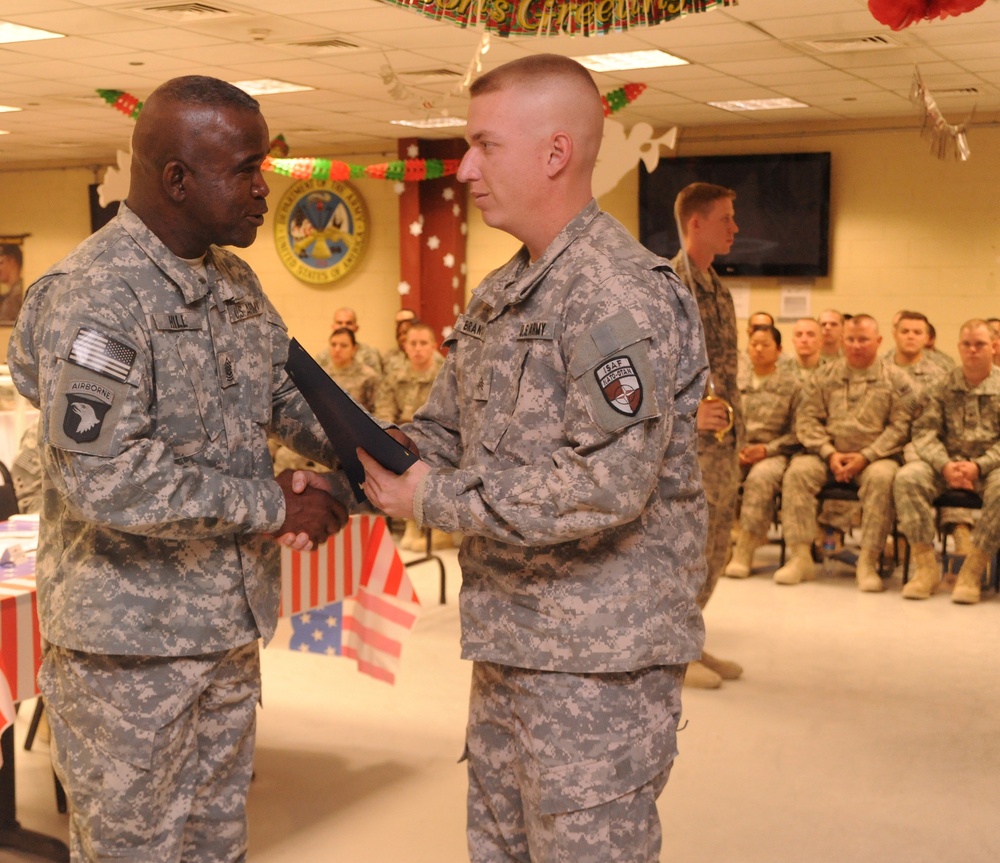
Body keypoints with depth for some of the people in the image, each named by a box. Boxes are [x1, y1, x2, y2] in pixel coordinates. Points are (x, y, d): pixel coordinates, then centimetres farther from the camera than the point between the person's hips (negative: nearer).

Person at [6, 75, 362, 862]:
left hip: (230, 624, 8)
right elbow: (106, 482, -27)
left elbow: (291, 392, 15)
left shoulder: (236, 283, 9)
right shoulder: (94, 295, -20)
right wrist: (273, 507, -20)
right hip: (128, 640, -8)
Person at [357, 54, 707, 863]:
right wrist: (361, 464, -3)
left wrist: (435, 500, -19)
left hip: (597, 661, -9)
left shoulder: (621, 296, -18)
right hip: (508, 645, 9)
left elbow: (605, 486, -26)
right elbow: (442, 431, 17)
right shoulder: (499, 296, 13)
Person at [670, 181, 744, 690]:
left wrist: (734, 423, 16)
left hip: (723, 441, 9)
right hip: (686, 443, -9)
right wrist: (686, 411, -25)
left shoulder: (717, 289, 16)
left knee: (715, 550, 13)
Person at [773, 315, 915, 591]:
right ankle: (801, 557, -23)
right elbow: (807, 419, 5)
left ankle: (868, 562, -27)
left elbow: (900, 426, -4)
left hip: (874, 457, -2)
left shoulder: (896, 380, 6)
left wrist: (866, 457, -15)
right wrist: (829, 454, -10)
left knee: (881, 477, -34)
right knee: (798, 470, -26)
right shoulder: (824, 377, 12)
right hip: (829, 456, 2)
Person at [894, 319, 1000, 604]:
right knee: (907, 477, -27)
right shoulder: (944, 387, 9)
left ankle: (972, 570, -25)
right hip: (948, 463, 2)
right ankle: (926, 566, -22)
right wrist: (945, 466, -16)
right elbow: (924, 431, 1)